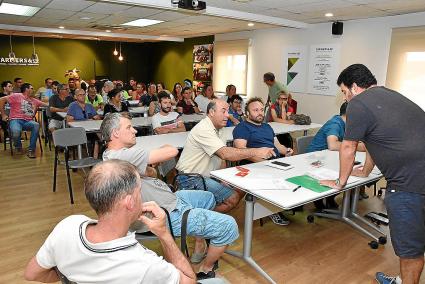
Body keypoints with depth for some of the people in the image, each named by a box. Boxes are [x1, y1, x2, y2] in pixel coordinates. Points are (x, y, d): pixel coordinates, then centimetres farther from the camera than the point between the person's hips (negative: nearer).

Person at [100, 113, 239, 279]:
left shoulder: (110, 155, 8)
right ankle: (205, 271, 16)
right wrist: (165, 147, -5)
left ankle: (200, 249, 37)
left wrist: (155, 158, -9)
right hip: (167, 215, -11)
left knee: (208, 198, 26)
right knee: (229, 226, -8)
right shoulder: (124, 155, -27)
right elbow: (172, 151, -27)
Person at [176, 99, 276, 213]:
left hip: (208, 175, 10)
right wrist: (256, 152, -31)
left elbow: (223, 155, 8)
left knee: (240, 189, 3)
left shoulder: (218, 128, 11)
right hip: (191, 179, -10)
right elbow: (225, 154, -32)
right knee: (232, 198, -18)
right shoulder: (204, 129, -21)